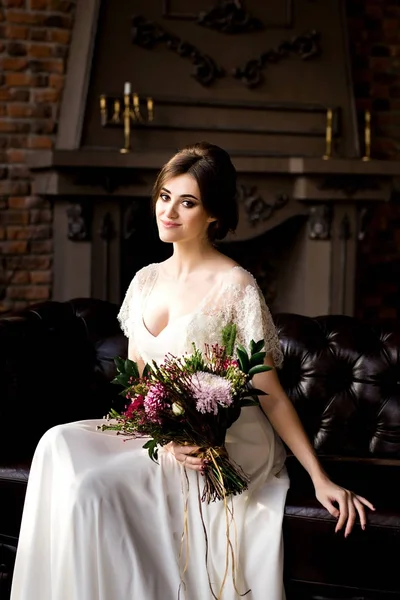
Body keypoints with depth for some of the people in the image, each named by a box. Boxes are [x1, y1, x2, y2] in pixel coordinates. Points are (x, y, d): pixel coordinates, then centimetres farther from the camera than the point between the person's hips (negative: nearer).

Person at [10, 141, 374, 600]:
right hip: (159, 431, 6)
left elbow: (271, 395, -7)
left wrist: (320, 479, -11)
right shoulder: (146, 280, 9)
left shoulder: (235, 286, -10)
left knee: (96, 485, -25)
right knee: (61, 444, -18)